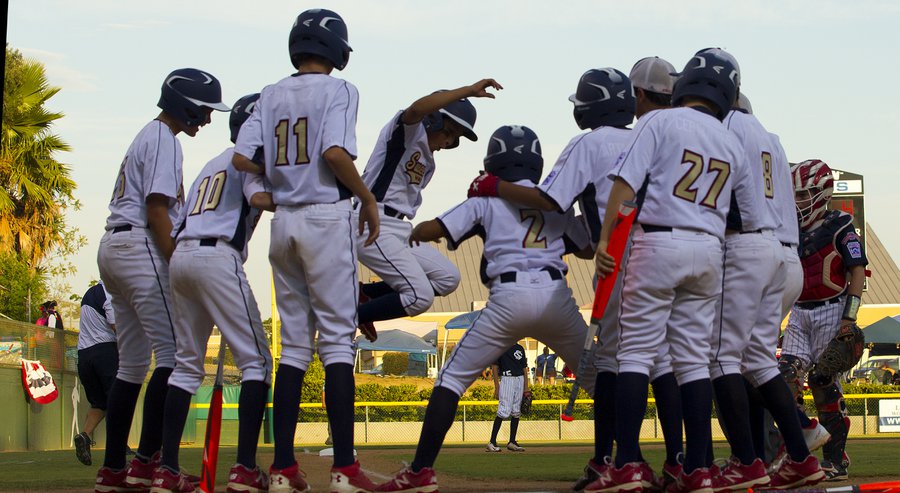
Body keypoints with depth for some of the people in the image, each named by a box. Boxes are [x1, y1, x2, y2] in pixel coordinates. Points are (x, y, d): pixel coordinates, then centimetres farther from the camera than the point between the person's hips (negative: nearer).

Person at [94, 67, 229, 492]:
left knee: (133, 362, 10)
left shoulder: (144, 138, 25)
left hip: (113, 249, 10)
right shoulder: (164, 139, -6)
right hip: (141, 247, -10)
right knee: (173, 355, -13)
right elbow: (156, 209, -15)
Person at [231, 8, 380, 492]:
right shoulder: (338, 90, -4)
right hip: (326, 216, -5)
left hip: (282, 221, 5)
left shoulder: (271, 95, 11)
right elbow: (335, 152, -18)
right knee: (337, 339, -4)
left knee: (294, 343, 9)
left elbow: (242, 157, 3)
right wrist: (367, 197, -5)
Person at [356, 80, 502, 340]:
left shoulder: (428, 163, 22)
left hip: (400, 230, 10)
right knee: (419, 296, -18)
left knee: (448, 278, 9)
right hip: (373, 226, -10)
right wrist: (469, 90, -31)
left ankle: (367, 293, 13)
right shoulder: (408, 129, -6)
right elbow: (417, 109, -29)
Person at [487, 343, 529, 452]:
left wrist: (526, 388, 9)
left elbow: (524, 368, 17)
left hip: (520, 379, 6)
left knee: (516, 412, 5)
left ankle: (512, 442, 11)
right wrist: (496, 387, -10)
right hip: (506, 379, -6)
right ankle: (492, 442, -12)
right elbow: (495, 367, -4)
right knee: (504, 411, -14)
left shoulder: (520, 348, 15)